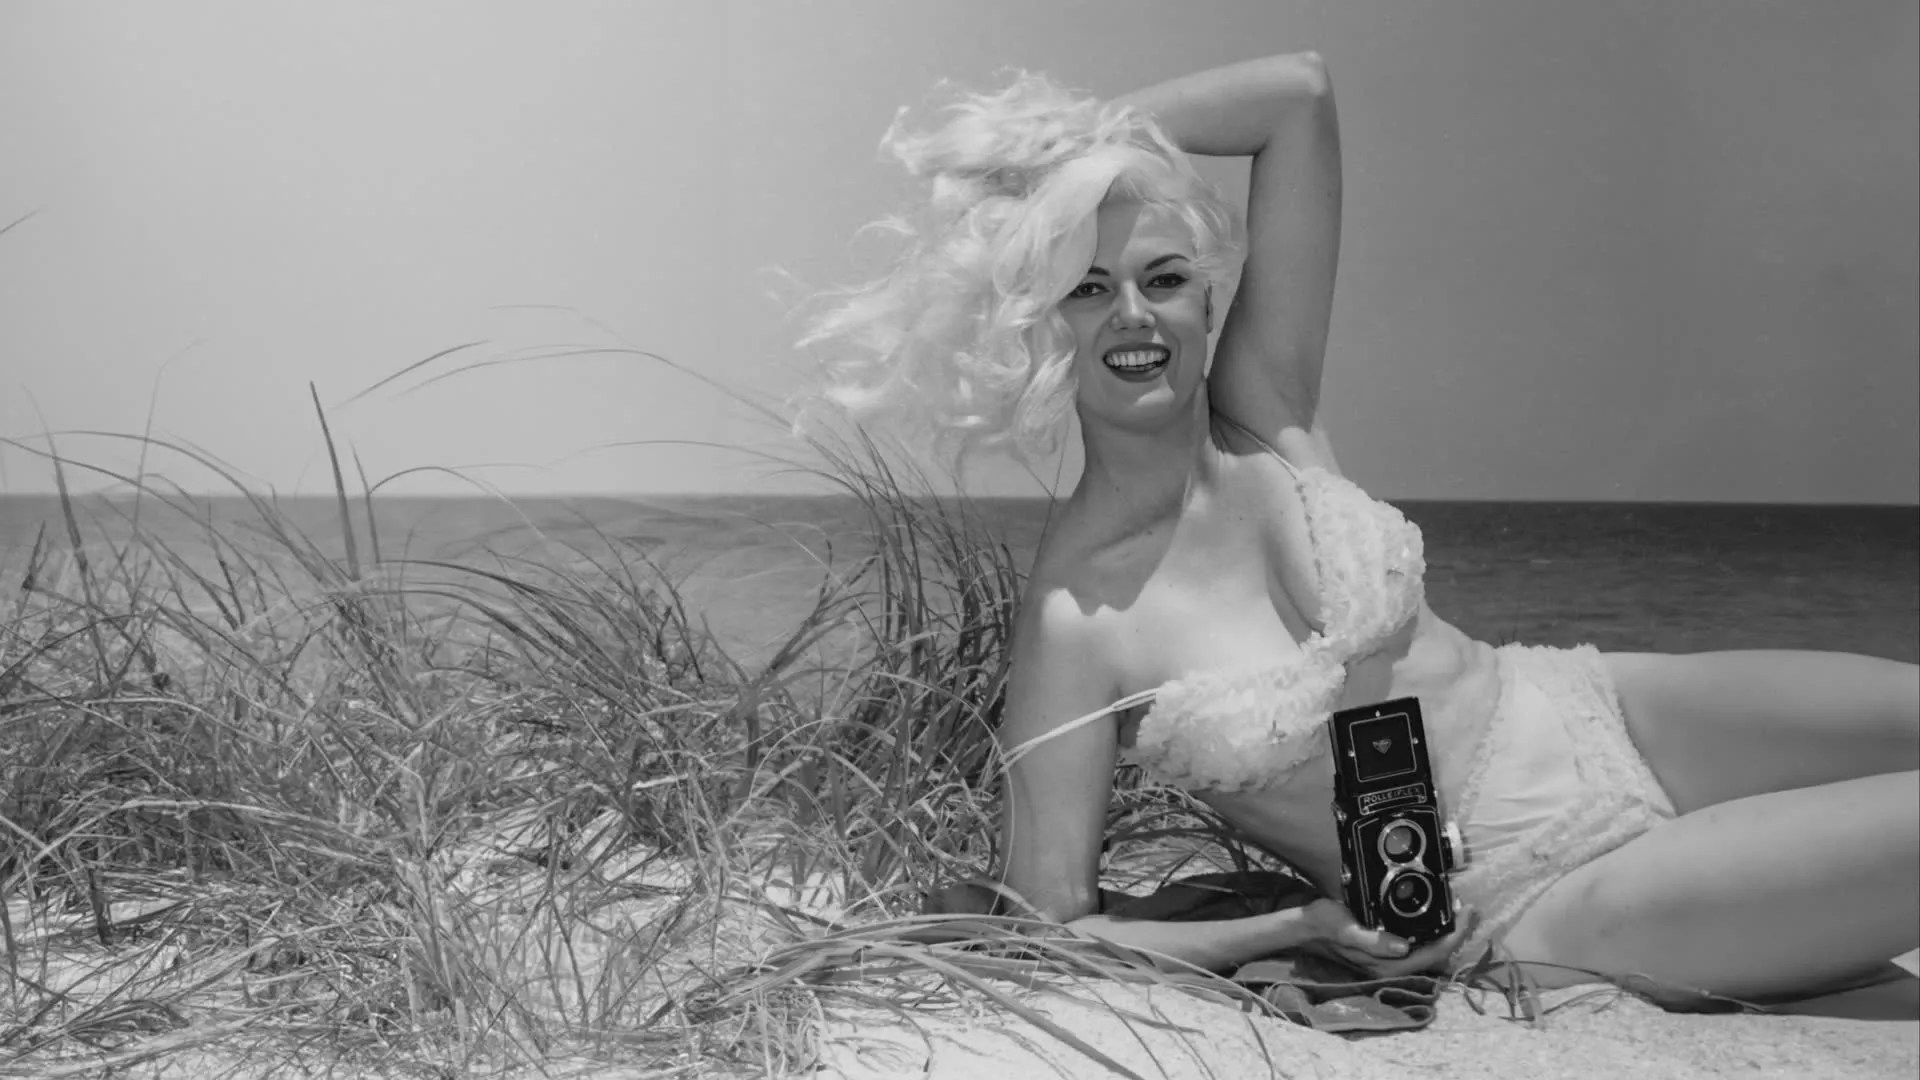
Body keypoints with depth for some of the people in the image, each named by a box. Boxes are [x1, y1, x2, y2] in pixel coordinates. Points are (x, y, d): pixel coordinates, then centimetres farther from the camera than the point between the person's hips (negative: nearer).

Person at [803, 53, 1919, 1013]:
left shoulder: (1262, 415, -6)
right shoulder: (1074, 624, -19)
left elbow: (1302, 90, -8)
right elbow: (1050, 930, -16)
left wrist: (1082, 140, -11)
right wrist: (1303, 930, -19)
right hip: (1540, 904, -5)